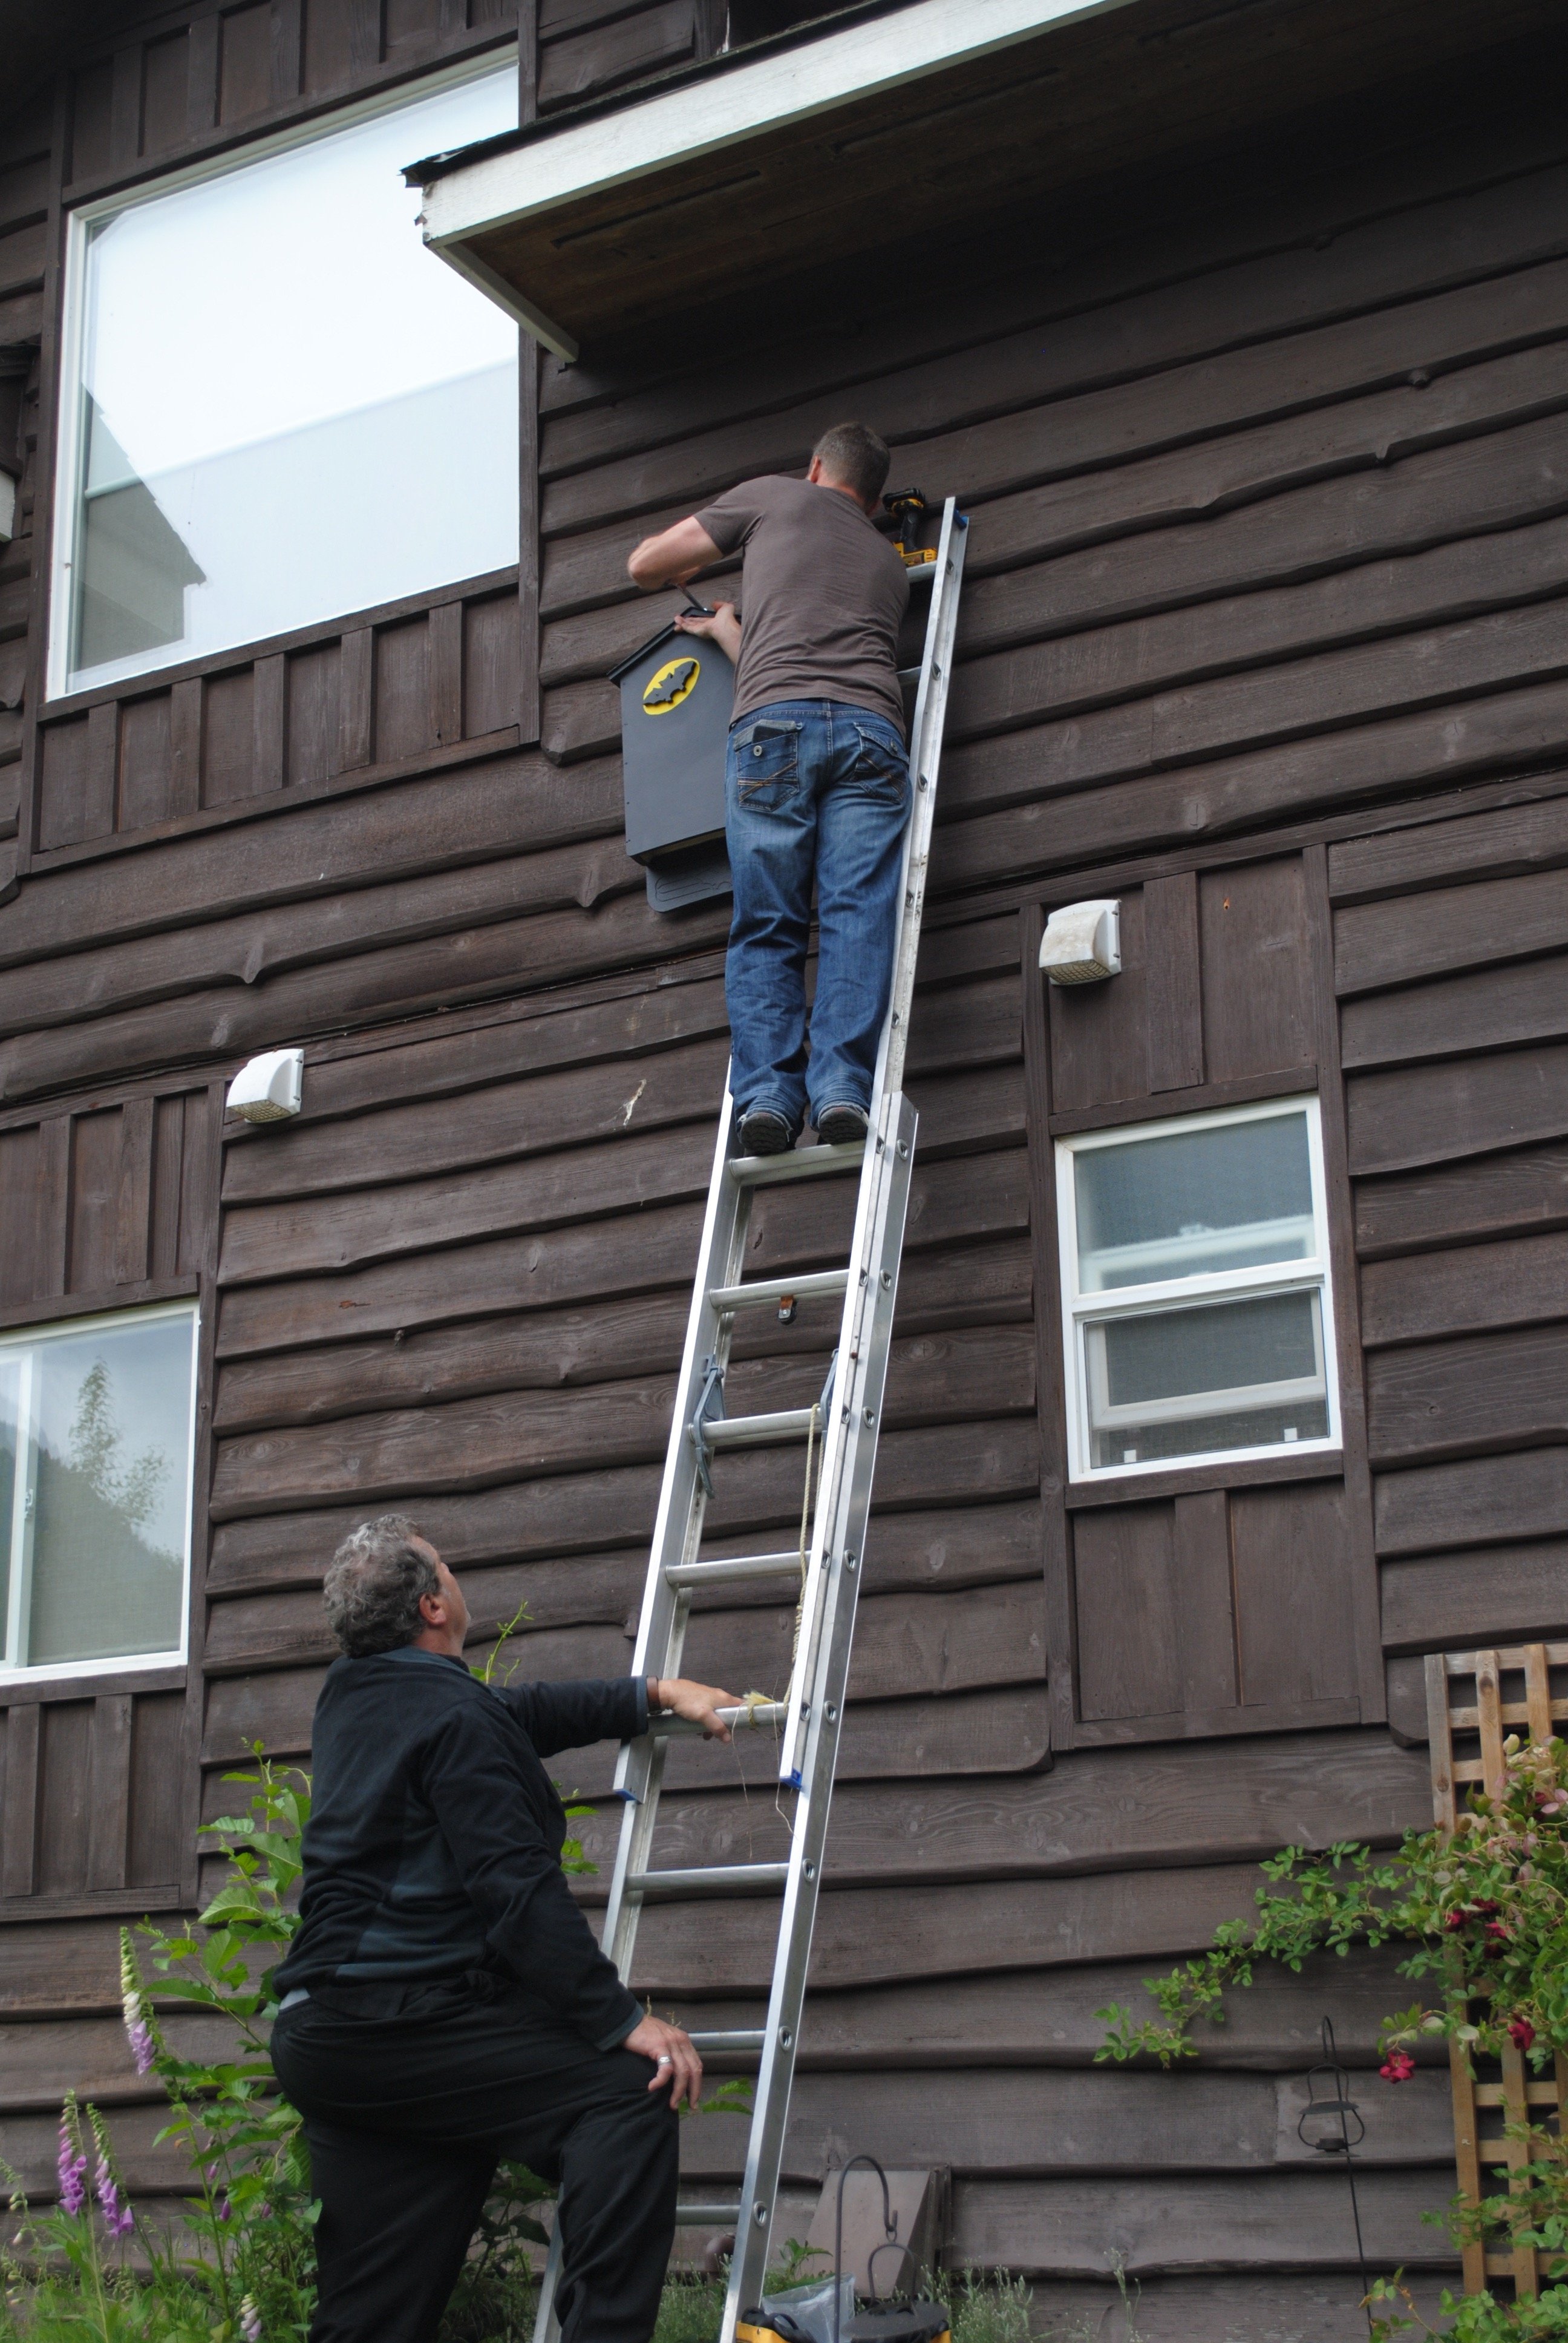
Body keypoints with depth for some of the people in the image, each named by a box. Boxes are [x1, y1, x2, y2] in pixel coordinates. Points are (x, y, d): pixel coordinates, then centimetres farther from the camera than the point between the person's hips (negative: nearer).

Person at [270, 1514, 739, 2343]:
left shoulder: (349, 1697, 18)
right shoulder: (454, 1714, -10)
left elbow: (525, 1712, 29)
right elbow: (517, 1887, -17)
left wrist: (653, 1692, 30)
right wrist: (624, 2020, -17)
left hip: (316, 2038, 10)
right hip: (402, 2021, -10)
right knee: (625, 2094, -17)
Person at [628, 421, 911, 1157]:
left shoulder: (773, 497, 23)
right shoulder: (888, 560, 33)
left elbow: (646, 565, 25)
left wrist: (690, 567, 49)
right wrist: (725, 629, 54)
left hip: (772, 721, -2)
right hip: (869, 726, 2)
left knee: (765, 925, 0)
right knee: (858, 917, -6)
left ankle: (766, 1092, -12)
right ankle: (841, 1088, -20)